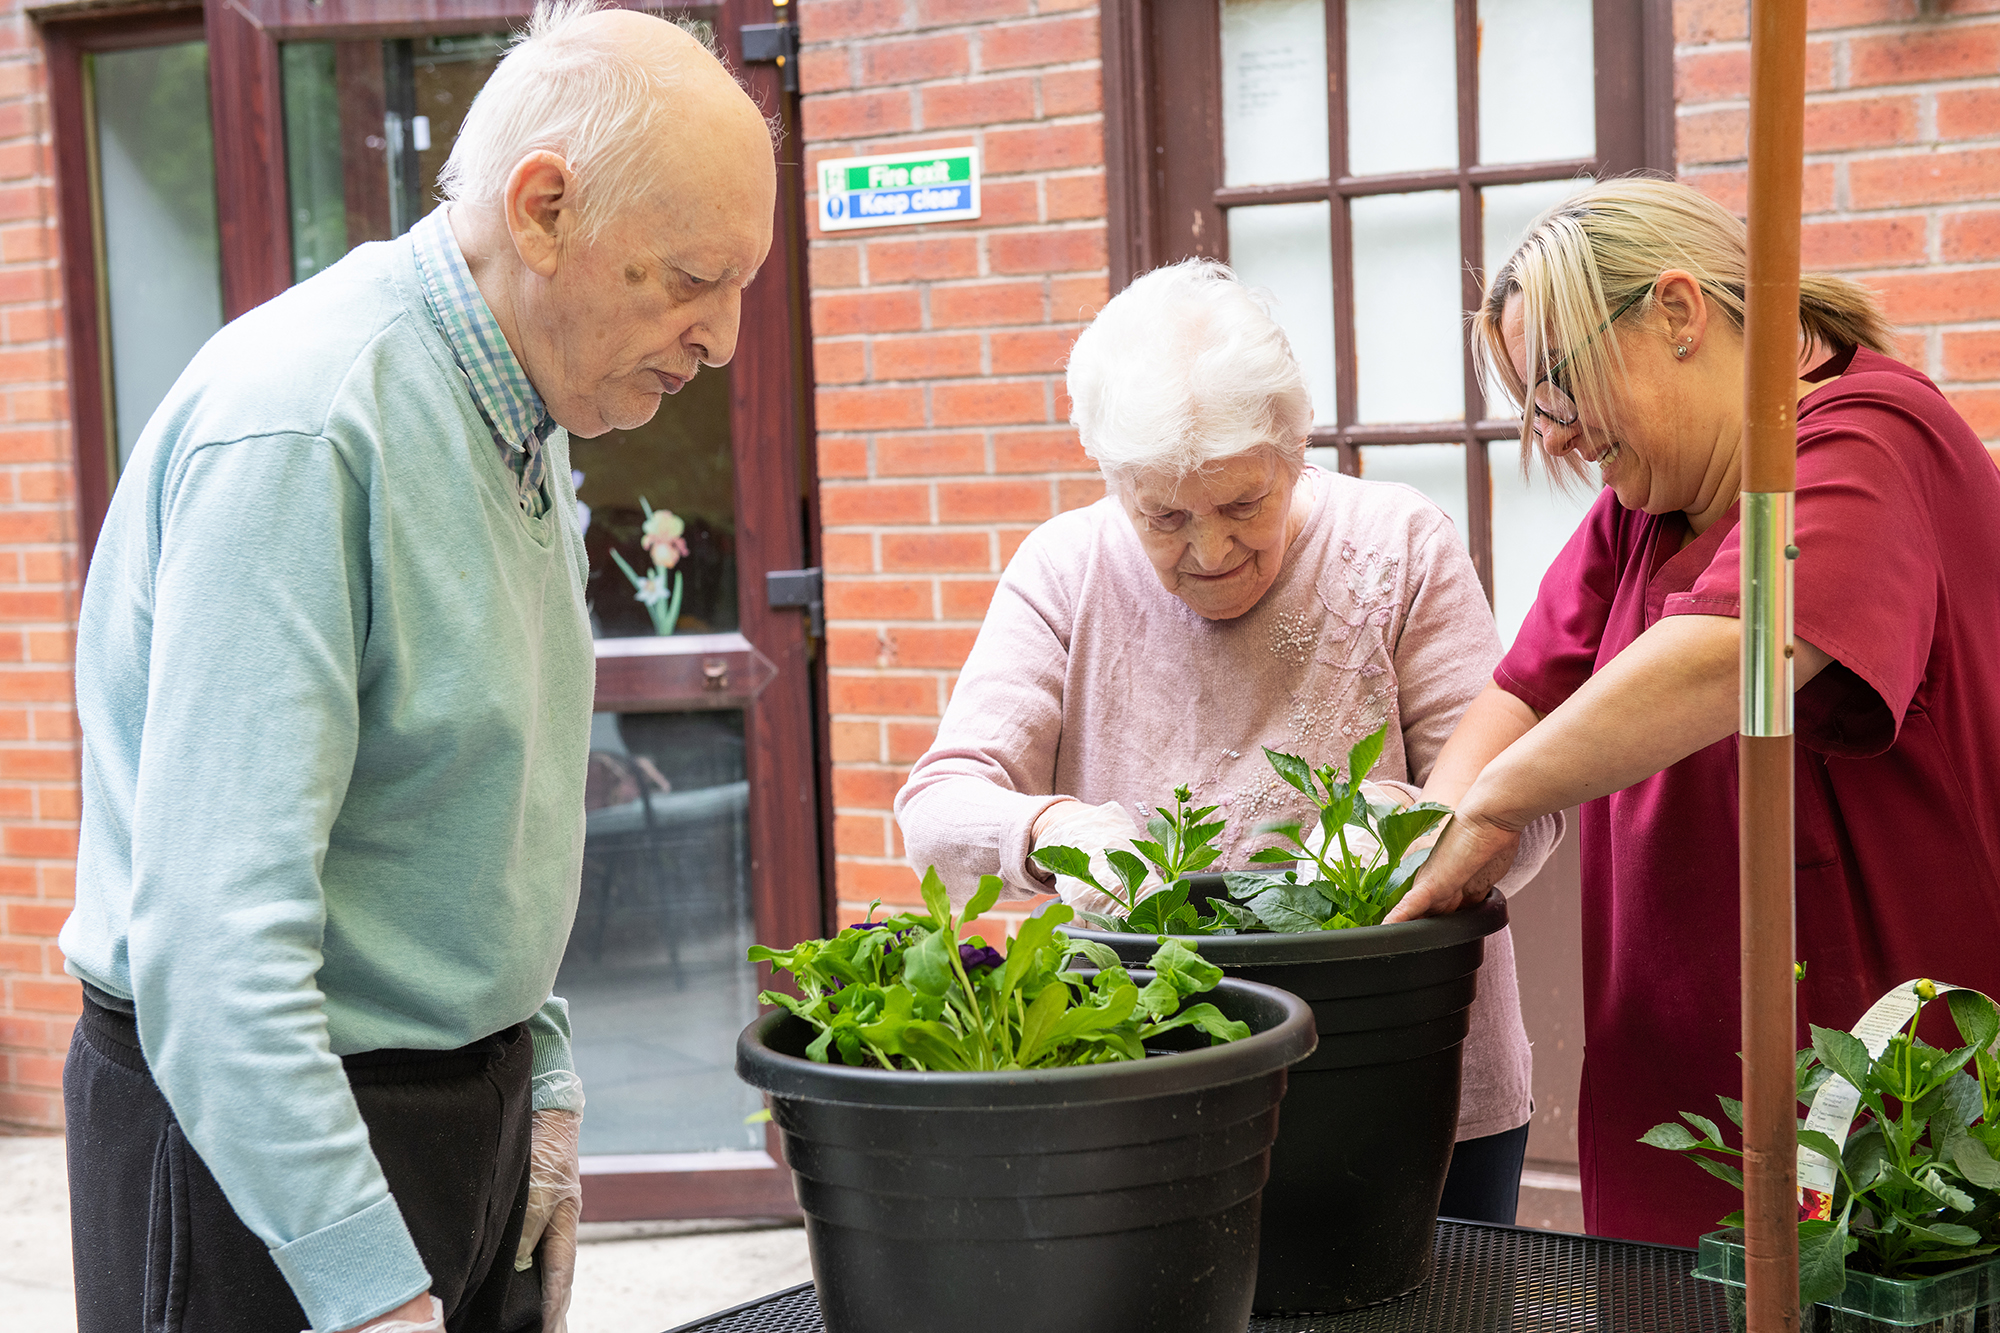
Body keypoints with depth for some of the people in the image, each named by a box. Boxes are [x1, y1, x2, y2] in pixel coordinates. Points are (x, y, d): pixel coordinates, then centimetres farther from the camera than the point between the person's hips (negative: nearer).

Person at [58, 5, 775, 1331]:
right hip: (259, 1150, -8)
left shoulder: (528, 425, 7)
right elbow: (211, 924, -28)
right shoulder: (300, 428, -23)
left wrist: (541, 1090, 13)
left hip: (461, 1104, 9)